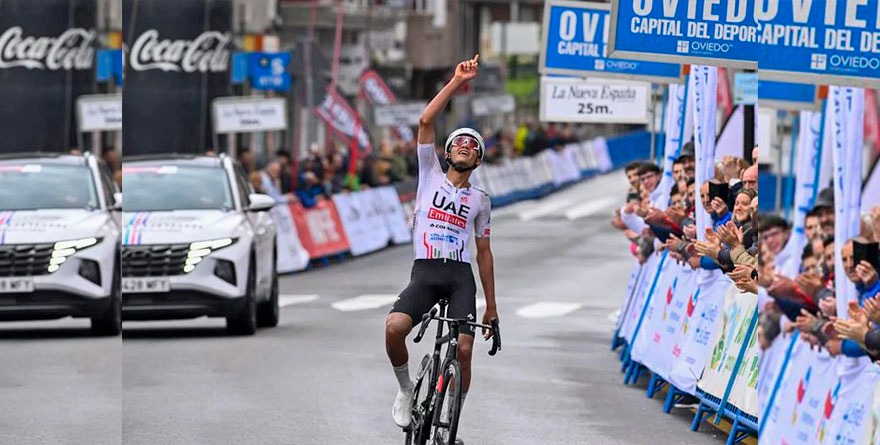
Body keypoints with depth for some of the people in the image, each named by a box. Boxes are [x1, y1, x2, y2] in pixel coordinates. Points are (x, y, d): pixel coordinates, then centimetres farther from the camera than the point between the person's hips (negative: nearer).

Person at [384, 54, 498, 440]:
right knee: (394, 328, -27)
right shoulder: (431, 175, 12)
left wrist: (492, 306, 16)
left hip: (461, 276, 2)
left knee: (463, 350, -13)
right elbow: (425, 122, 0)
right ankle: (405, 389, 0)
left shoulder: (480, 199, 17)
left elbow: (483, 252, 20)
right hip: (425, 273, -2)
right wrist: (456, 83, -5)